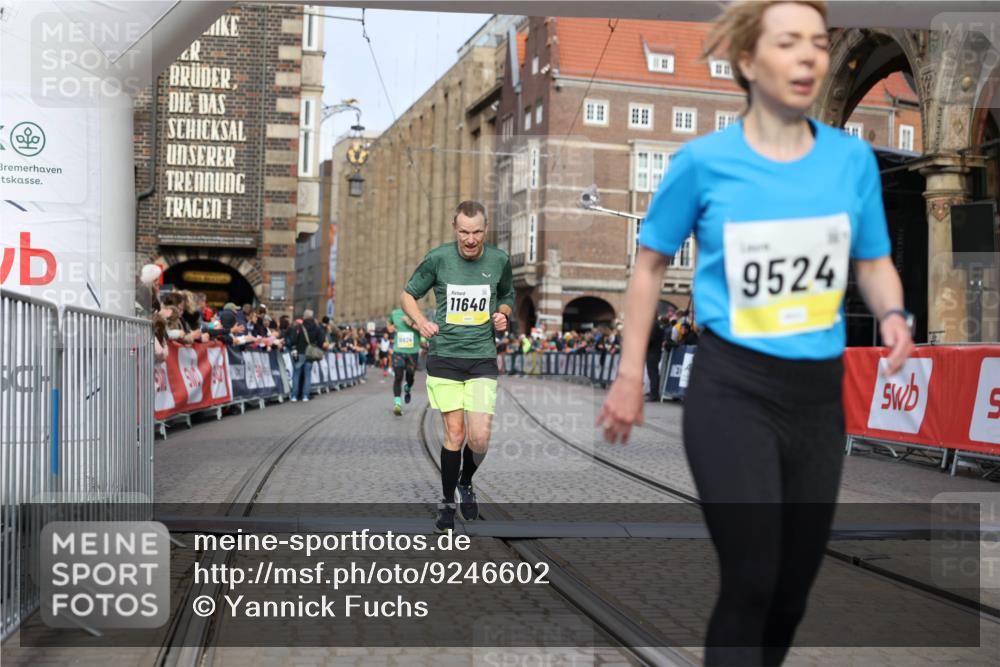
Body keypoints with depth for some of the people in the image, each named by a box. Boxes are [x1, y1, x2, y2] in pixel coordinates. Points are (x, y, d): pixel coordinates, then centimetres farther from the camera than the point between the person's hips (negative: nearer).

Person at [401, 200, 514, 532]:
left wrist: (503, 315, -1)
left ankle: (465, 483, 25)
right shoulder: (438, 258, -5)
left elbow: (507, 297, 20)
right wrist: (421, 321, -12)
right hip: (444, 357, -1)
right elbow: (408, 294, 7)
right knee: (455, 433, -3)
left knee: (480, 438, -8)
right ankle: (447, 501, 19)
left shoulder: (499, 260, 1)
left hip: (482, 358, 1)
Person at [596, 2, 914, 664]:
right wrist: (631, 374, 2)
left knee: (794, 585, 14)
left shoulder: (853, 157, 1)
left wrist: (894, 315, -10)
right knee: (751, 580, -8)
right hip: (732, 390, -4)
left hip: (819, 392, 4)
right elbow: (651, 264, 3)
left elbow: (873, 263, 12)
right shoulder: (704, 160, -8)